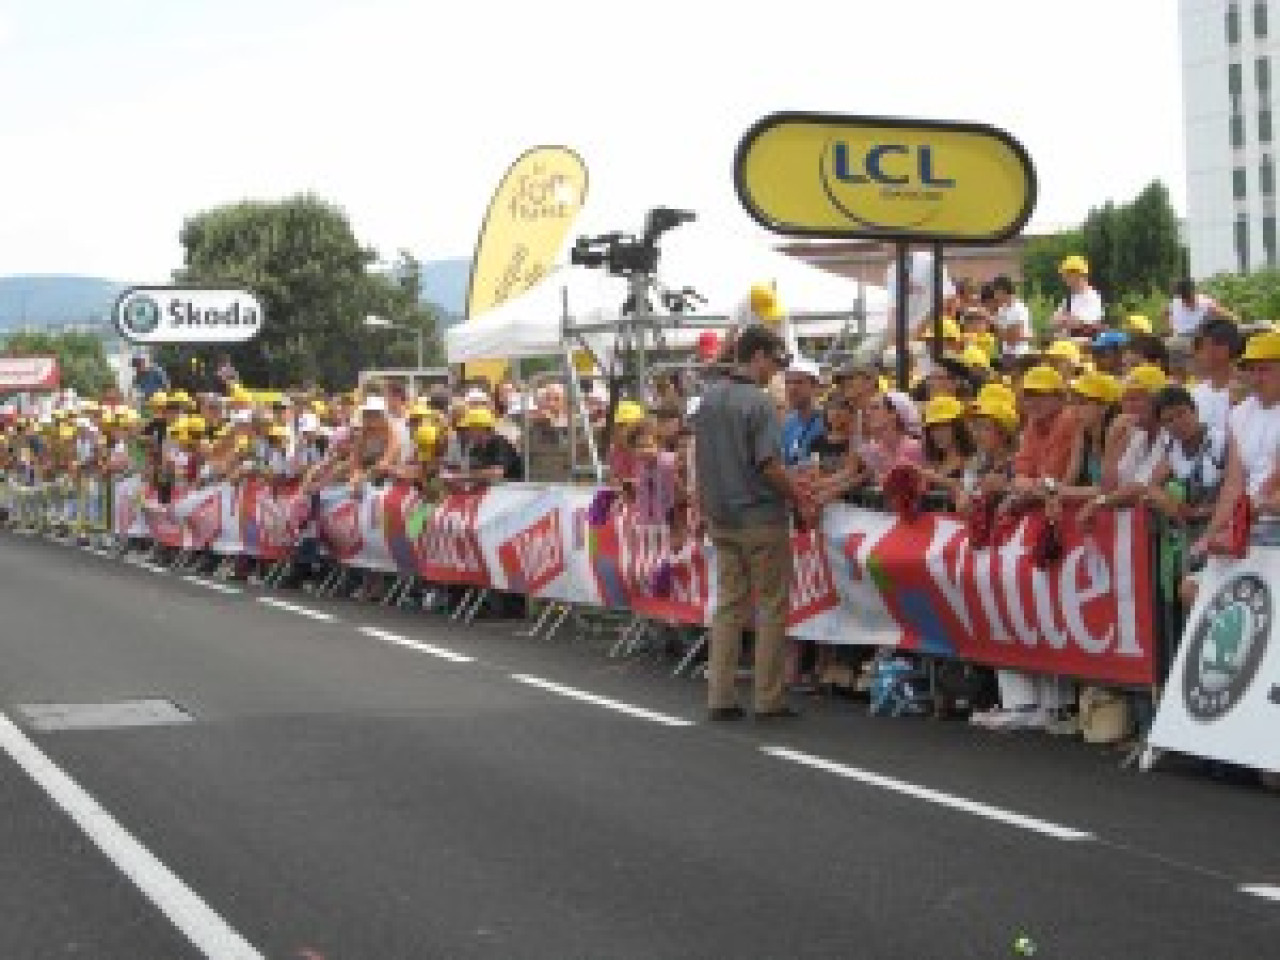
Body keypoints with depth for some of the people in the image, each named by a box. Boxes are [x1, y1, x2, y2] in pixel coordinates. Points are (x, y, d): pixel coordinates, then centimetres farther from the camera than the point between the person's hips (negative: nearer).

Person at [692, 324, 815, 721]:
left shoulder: (708, 398, 8)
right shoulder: (758, 402, -15)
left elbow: (701, 458, 12)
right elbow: (769, 465, -19)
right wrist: (801, 500, -9)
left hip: (721, 517, 7)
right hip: (761, 517, -7)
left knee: (729, 604, 10)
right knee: (771, 607, 2)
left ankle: (720, 696, 9)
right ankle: (768, 699, 5)